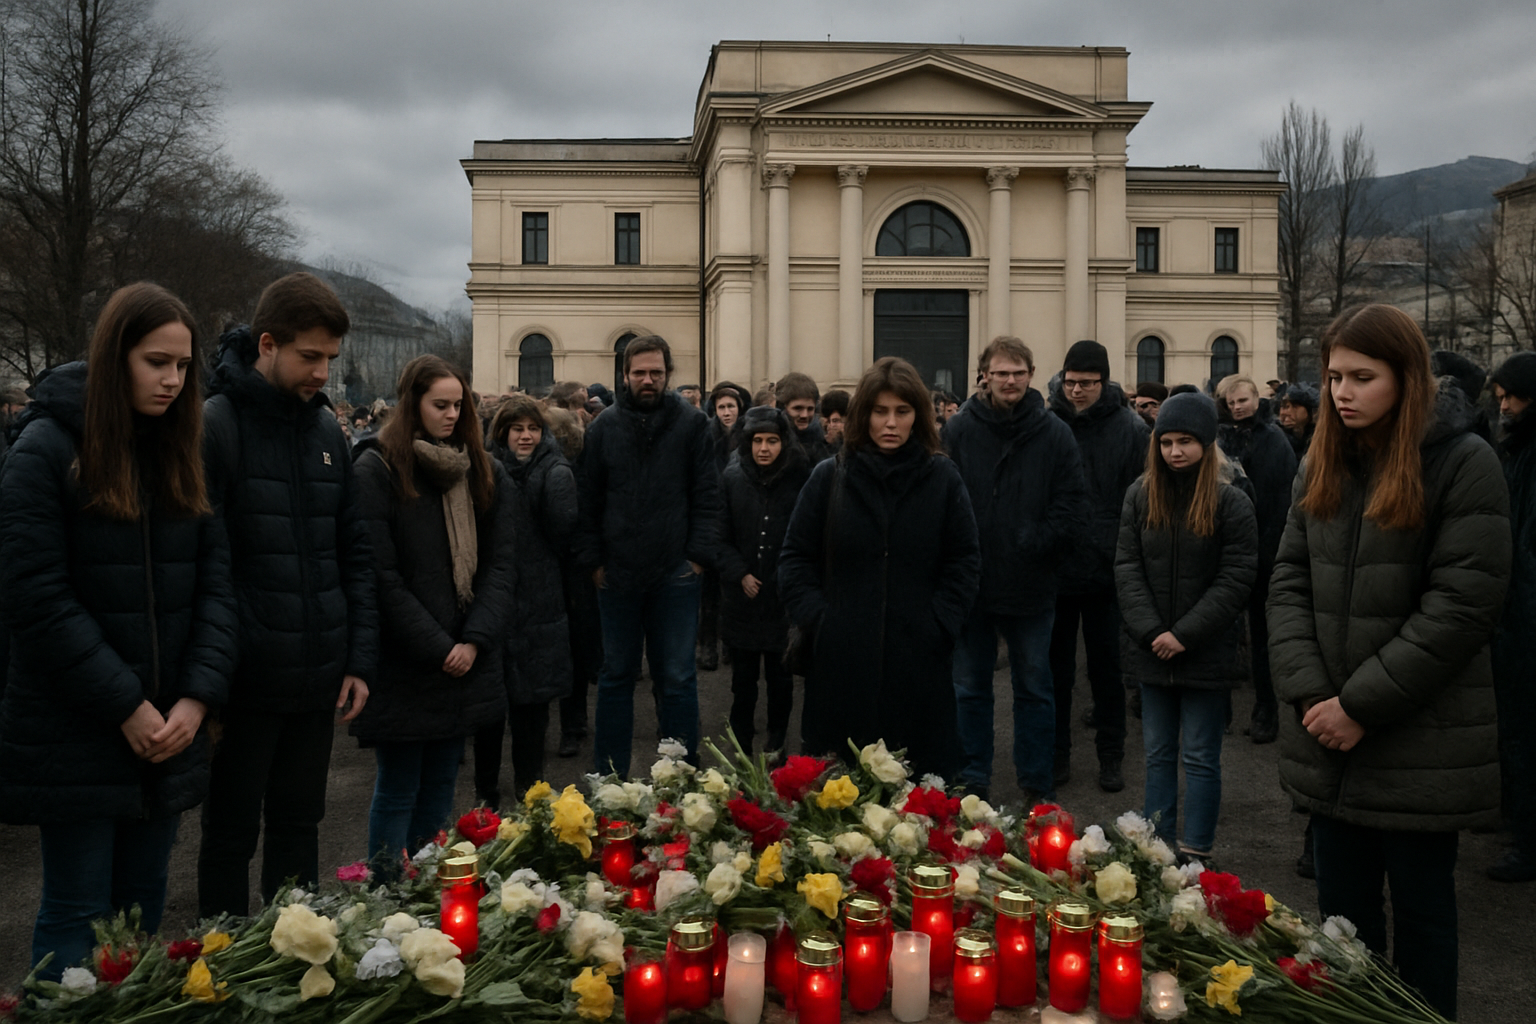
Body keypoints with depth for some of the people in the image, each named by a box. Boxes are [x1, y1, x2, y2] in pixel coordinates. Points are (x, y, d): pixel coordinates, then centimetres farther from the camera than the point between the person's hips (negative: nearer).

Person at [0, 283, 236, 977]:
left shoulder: (185, 453, 9)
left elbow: (214, 581, 4)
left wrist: (199, 695, -8)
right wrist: (124, 705, -15)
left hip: (172, 730, 5)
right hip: (73, 734, -5)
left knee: (145, 906, 13)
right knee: (77, 913, 3)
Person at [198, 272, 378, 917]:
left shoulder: (327, 432, 9)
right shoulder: (216, 425, -10)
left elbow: (356, 556, 11)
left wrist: (360, 659, 6)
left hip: (317, 679, 6)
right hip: (246, 681, -6)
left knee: (298, 826, 18)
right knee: (231, 834, 8)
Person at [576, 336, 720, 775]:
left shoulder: (692, 423, 0)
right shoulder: (604, 426, 4)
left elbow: (707, 496, 0)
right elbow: (587, 500, 6)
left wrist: (698, 555, -7)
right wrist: (592, 559, 1)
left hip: (675, 574, -2)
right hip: (617, 574, 2)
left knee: (677, 678, 4)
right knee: (616, 676, 12)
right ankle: (610, 774, 23)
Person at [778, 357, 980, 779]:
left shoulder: (942, 478, 4)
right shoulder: (829, 478, 5)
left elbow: (965, 560, 7)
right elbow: (795, 556, 8)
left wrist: (940, 622, -3)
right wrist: (815, 615, -3)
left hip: (919, 665, 0)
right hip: (841, 661, 0)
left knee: (921, 775, 3)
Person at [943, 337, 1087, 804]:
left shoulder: (1054, 434, 0)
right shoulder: (957, 430, -2)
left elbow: (1073, 508, -2)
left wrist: (1034, 542, -11)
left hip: (1032, 585, 0)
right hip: (969, 584, 0)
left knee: (1035, 690, 11)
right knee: (969, 688, 11)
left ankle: (1038, 785, 23)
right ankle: (971, 782, 24)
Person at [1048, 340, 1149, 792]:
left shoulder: (1131, 429, -3)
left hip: (1107, 572, -1)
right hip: (1054, 569, 1)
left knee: (1108, 668, 11)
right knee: (1056, 667, 11)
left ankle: (1110, 756, 24)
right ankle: (1057, 753, 24)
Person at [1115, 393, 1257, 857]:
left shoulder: (1231, 501, -8)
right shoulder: (1141, 495, 3)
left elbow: (1235, 579, -11)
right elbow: (1127, 567, 0)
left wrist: (1184, 635, -15)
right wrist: (1150, 631, -11)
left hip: (1206, 651, -4)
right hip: (1150, 647, 4)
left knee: (1199, 757, 4)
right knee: (1158, 753, 13)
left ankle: (1195, 852, 12)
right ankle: (1157, 846, 22)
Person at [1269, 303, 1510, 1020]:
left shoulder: (1464, 463, -8)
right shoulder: (1324, 464, 9)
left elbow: (1462, 605, -15)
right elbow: (1291, 581, 5)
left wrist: (1362, 704, -15)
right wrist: (1308, 692, -8)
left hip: (1420, 740, -5)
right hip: (1330, 743, 5)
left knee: (1421, 908, 10)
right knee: (1342, 906, 13)